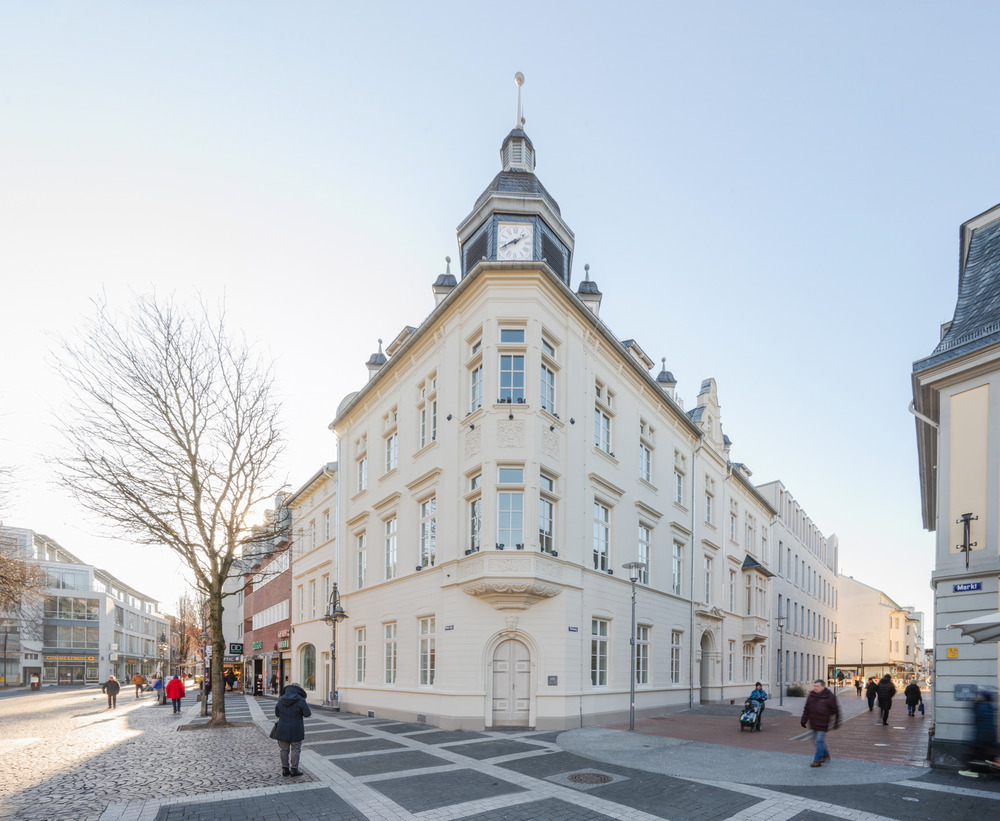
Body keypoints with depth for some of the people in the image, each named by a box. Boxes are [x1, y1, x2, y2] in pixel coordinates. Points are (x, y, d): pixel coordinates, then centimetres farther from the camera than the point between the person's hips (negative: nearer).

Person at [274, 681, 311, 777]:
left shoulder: (281, 700, 1)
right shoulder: (300, 700, -12)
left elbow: (277, 713, 12)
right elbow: (307, 714, -10)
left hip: (283, 729, 4)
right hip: (296, 730, -3)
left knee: (283, 749, 13)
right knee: (295, 750, 6)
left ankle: (285, 769, 16)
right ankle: (294, 769, 6)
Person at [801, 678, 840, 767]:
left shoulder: (829, 697, -10)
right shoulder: (811, 696, 5)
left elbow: (835, 711, -4)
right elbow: (807, 709, 10)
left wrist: (836, 723, -5)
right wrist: (803, 720, 8)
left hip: (823, 724, -6)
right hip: (814, 723, 6)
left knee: (820, 740, -6)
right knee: (819, 740, 17)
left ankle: (817, 760, 0)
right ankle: (825, 755, 37)